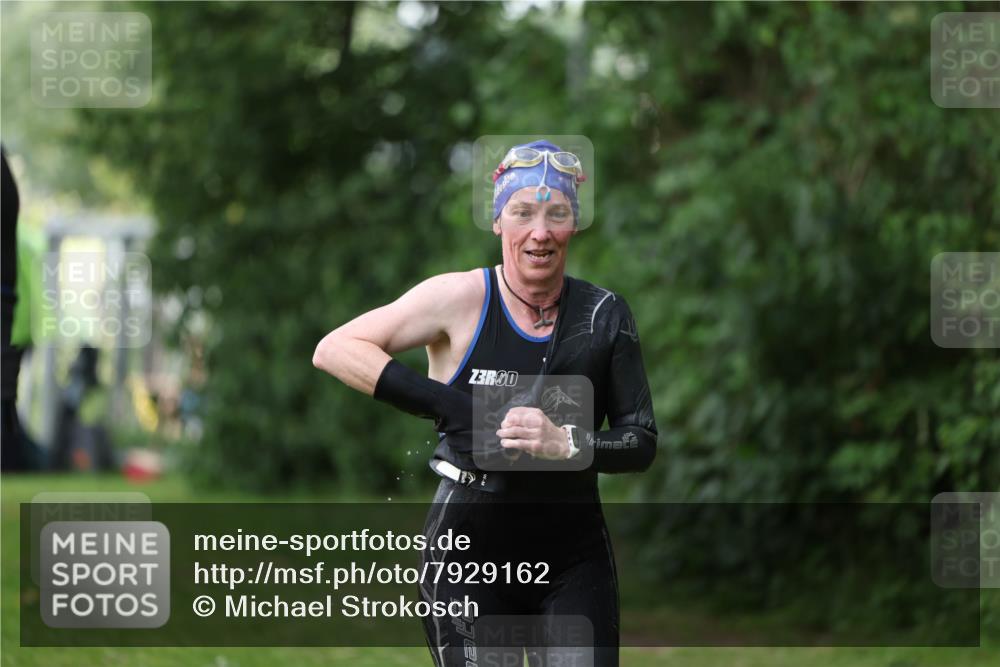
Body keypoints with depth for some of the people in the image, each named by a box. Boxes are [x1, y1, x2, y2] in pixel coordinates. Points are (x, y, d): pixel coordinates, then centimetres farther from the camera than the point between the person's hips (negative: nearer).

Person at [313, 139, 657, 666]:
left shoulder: (604, 315, 2)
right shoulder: (460, 298, -7)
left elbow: (642, 441, 1)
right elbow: (335, 350, -12)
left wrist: (566, 444, -19)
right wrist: (445, 405, -20)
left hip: (575, 563, 2)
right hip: (468, 556, -2)